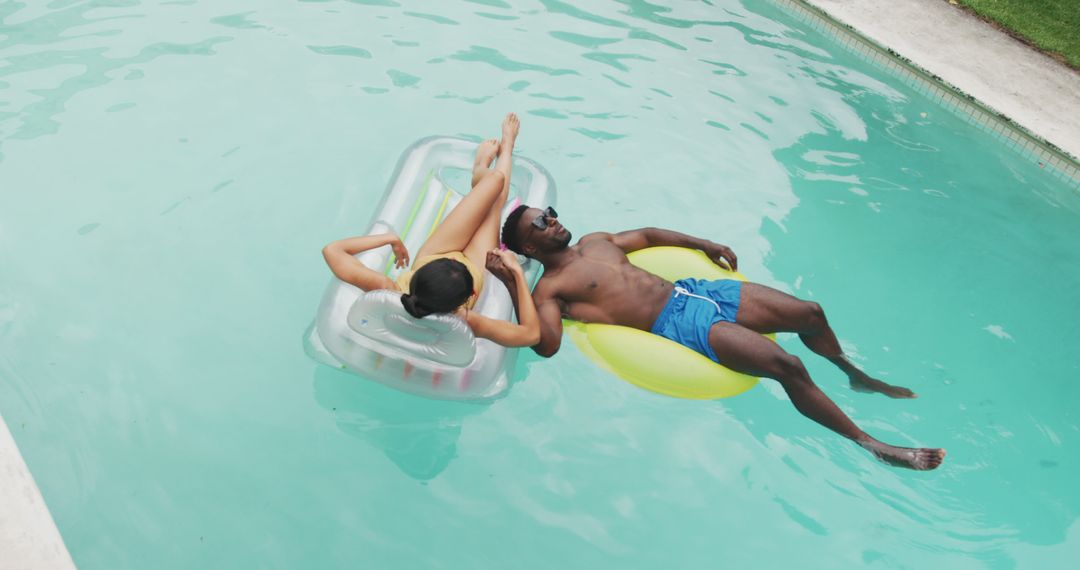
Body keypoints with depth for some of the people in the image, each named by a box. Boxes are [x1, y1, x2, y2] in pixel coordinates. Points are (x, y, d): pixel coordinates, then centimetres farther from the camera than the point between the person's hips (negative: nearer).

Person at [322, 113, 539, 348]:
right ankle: (506, 148, 55)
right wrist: (518, 271, -34)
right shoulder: (464, 323, -48)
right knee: (496, 190, 16)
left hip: (429, 259, 2)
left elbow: (332, 249, -32)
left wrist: (390, 238, -25)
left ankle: (481, 170, 52)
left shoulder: (385, 291, -45)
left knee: (494, 178, 10)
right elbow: (532, 334, -37)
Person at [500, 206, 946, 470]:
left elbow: (646, 235, 30)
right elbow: (547, 344, -24)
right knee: (787, 366, -21)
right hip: (680, 324, -8)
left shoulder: (594, 240, 17)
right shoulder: (550, 290, -6)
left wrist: (704, 244, 25)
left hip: (693, 289, 8)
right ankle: (869, 444, -5)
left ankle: (855, 376, 40)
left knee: (810, 313, 10)